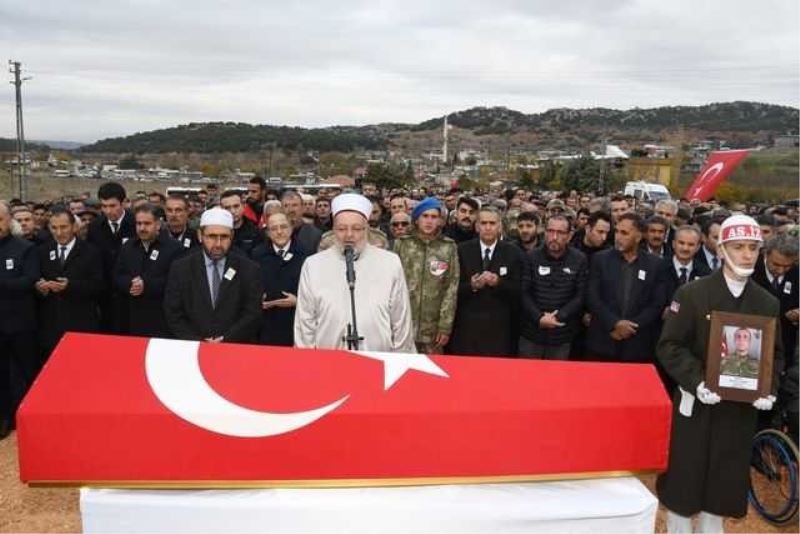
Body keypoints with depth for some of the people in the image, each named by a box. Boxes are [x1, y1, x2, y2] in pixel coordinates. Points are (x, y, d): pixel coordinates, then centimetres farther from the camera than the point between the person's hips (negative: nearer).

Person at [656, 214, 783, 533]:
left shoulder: (768, 304, 5)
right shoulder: (692, 294, -7)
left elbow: (775, 354, 10)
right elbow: (669, 346, -9)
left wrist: (769, 389, -8)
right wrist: (697, 381, -22)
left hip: (741, 409, 3)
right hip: (696, 405, -3)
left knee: (725, 482, 13)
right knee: (684, 479, 5)